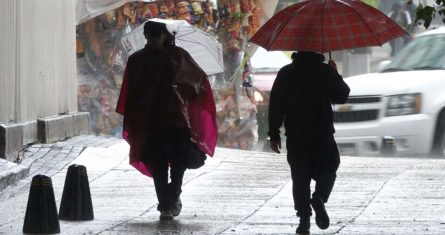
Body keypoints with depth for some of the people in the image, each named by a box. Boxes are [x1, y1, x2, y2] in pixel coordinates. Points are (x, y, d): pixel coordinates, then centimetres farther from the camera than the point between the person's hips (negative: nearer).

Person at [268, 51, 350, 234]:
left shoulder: (285, 73, 0)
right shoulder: (326, 72, -4)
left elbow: (275, 105, -1)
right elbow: (342, 96, 4)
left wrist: (274, 134, 4)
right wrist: (335, 74, 17)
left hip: (295, 136, 1)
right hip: (322, 135, -1)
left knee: (300, 178, 6)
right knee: (327, 171, 13)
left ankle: (304, 218, -1)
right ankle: (319, 198, -15)